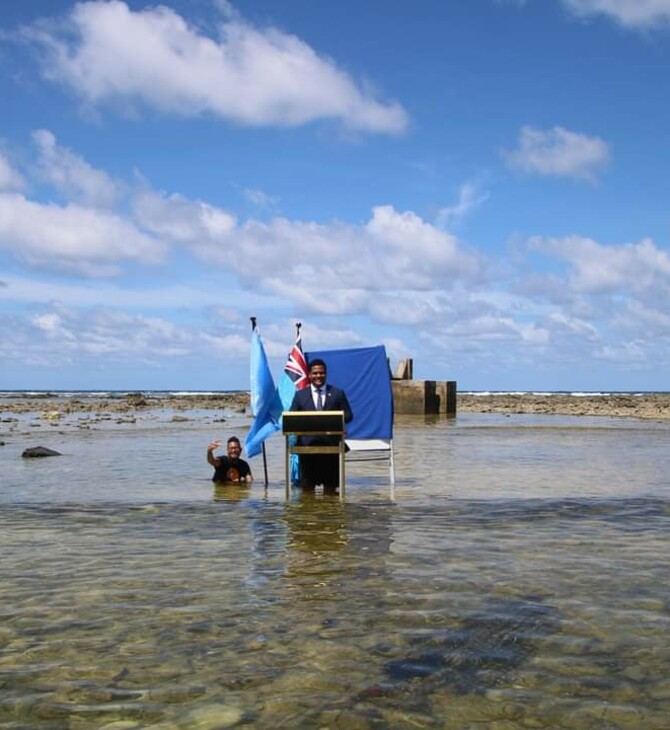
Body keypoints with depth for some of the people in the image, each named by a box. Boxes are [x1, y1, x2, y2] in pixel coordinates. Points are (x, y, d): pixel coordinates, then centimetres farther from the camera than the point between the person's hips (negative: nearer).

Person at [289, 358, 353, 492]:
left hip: (331, 442, 0)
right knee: (307, 485, 2)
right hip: (307, 443, 0)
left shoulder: (338, 393, 10)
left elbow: (348, 415, 6)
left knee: (330, 482, 5)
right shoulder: (300, 395, 11)